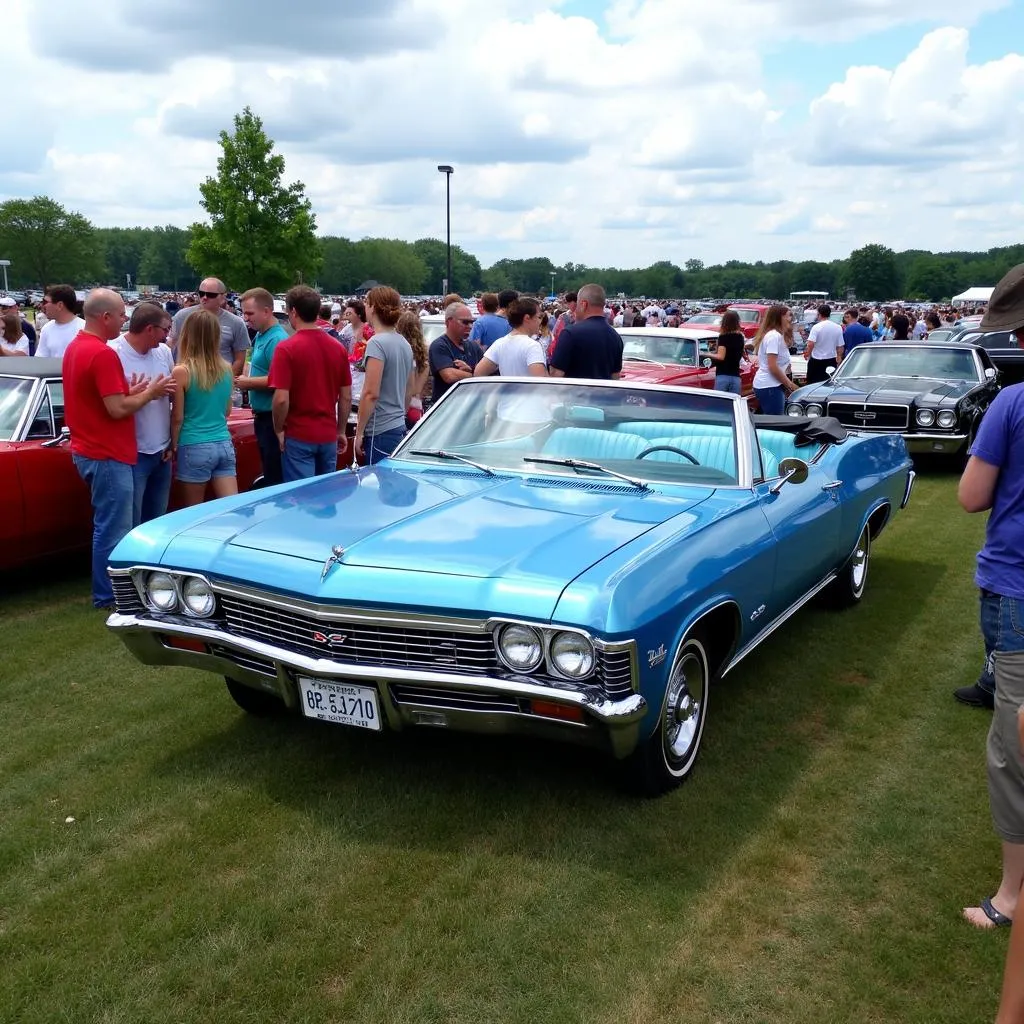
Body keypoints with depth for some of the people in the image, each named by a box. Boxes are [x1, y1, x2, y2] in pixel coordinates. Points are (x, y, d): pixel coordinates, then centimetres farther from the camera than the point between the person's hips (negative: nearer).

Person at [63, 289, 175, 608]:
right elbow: (117, 409, -23)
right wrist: (150, 392, -9)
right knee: (113, 528, 0)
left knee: (107, 525, 19)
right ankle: (108, 595, 9)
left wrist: (132, 390, 6)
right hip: (107, 455, -10)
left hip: (89, 450, 10)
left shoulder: (75, 347, 11)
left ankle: (107, 589, 28)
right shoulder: (103, 353, -21)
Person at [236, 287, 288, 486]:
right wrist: (247, 377, 8)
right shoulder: (260, 336, 12)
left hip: (272, 417, -10)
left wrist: (249, 383, -14)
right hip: (262, 415, 10)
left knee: (275, 478, -3)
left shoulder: (277, 339, -18)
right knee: (268, 472, 18)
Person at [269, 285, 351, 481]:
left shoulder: (286, 348, -13)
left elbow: (281, 399, -18)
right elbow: (346, 397, 7)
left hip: (298, 436, -5)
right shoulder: (338, 348, 3)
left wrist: (279, 430, -3)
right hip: (328, 436, 5)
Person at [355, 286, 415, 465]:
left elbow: (371, 393, -18)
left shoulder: (377, 343, -13)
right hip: (400, 428, 8)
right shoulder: (405, 343, 13)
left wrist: (359, 432, -12)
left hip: (380, 432, -8)